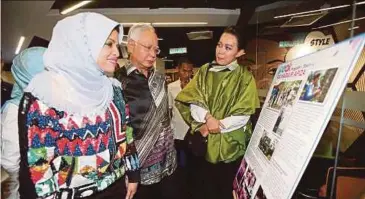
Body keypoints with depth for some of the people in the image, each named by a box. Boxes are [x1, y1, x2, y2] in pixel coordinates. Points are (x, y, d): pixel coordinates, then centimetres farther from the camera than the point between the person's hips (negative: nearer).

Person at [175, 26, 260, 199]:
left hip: (230, 145, -2)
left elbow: (243, 116, -9)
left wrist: (218, 125, -14)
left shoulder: (245, 77, -4)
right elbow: (193, 102, -5)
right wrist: (207, 117, -21)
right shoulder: (204, 71, 3)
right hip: (204, 142, 2)